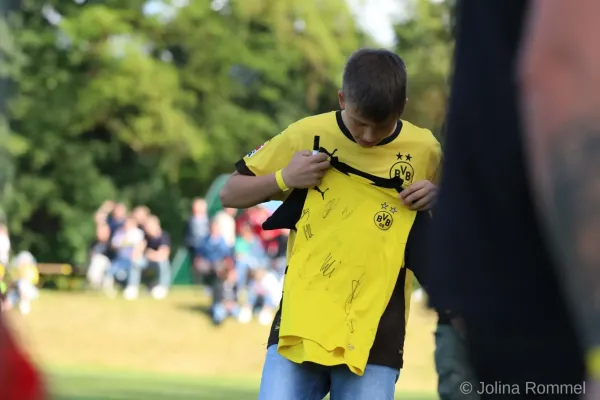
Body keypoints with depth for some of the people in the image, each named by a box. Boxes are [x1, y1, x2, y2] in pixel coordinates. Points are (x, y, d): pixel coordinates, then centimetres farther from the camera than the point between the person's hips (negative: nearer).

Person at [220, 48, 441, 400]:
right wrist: (284, 178, -8)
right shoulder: (307, 136, 1)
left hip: (375, 334, 0)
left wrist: (438, 199, -4)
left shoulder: (424, 151, 3)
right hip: (301, 322, 0)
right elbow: (231, 193, 10)